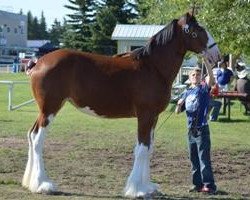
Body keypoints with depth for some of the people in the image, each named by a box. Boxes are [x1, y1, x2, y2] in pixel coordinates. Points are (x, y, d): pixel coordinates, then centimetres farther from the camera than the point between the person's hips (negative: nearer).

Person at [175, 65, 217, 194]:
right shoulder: (186, 93, 12)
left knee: (204, 159, -9)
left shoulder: (204, 88, -2)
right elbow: (177, 111, 15)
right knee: (194, 160, 10)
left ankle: (209, 185, -8)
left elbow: (211, 77, -22)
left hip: (202, 129, -6)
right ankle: (198, 184, 18)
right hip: (191, 130, 6)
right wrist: (179, 104, -6)